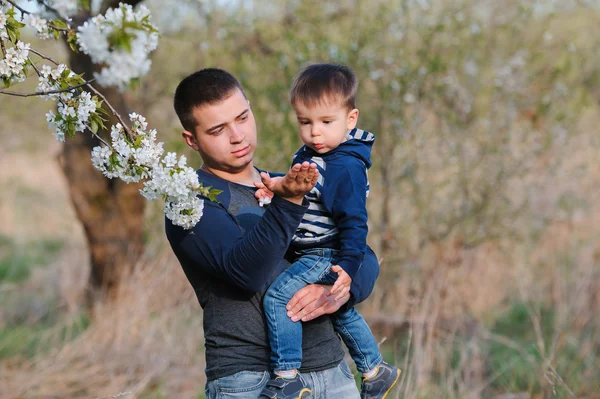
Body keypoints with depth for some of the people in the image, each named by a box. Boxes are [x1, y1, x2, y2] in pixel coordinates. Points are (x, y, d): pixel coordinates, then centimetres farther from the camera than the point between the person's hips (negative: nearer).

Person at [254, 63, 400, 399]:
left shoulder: (346, 168, -21)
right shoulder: (309, 155, 7)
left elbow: (354, 221, -22)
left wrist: (349, 266, -26)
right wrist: (276, 185, 2)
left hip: (326, 256, -11)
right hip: (310, 254, 11)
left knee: (278, 296, -21)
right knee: (342, 311, 25)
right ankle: (375, 371, 43)